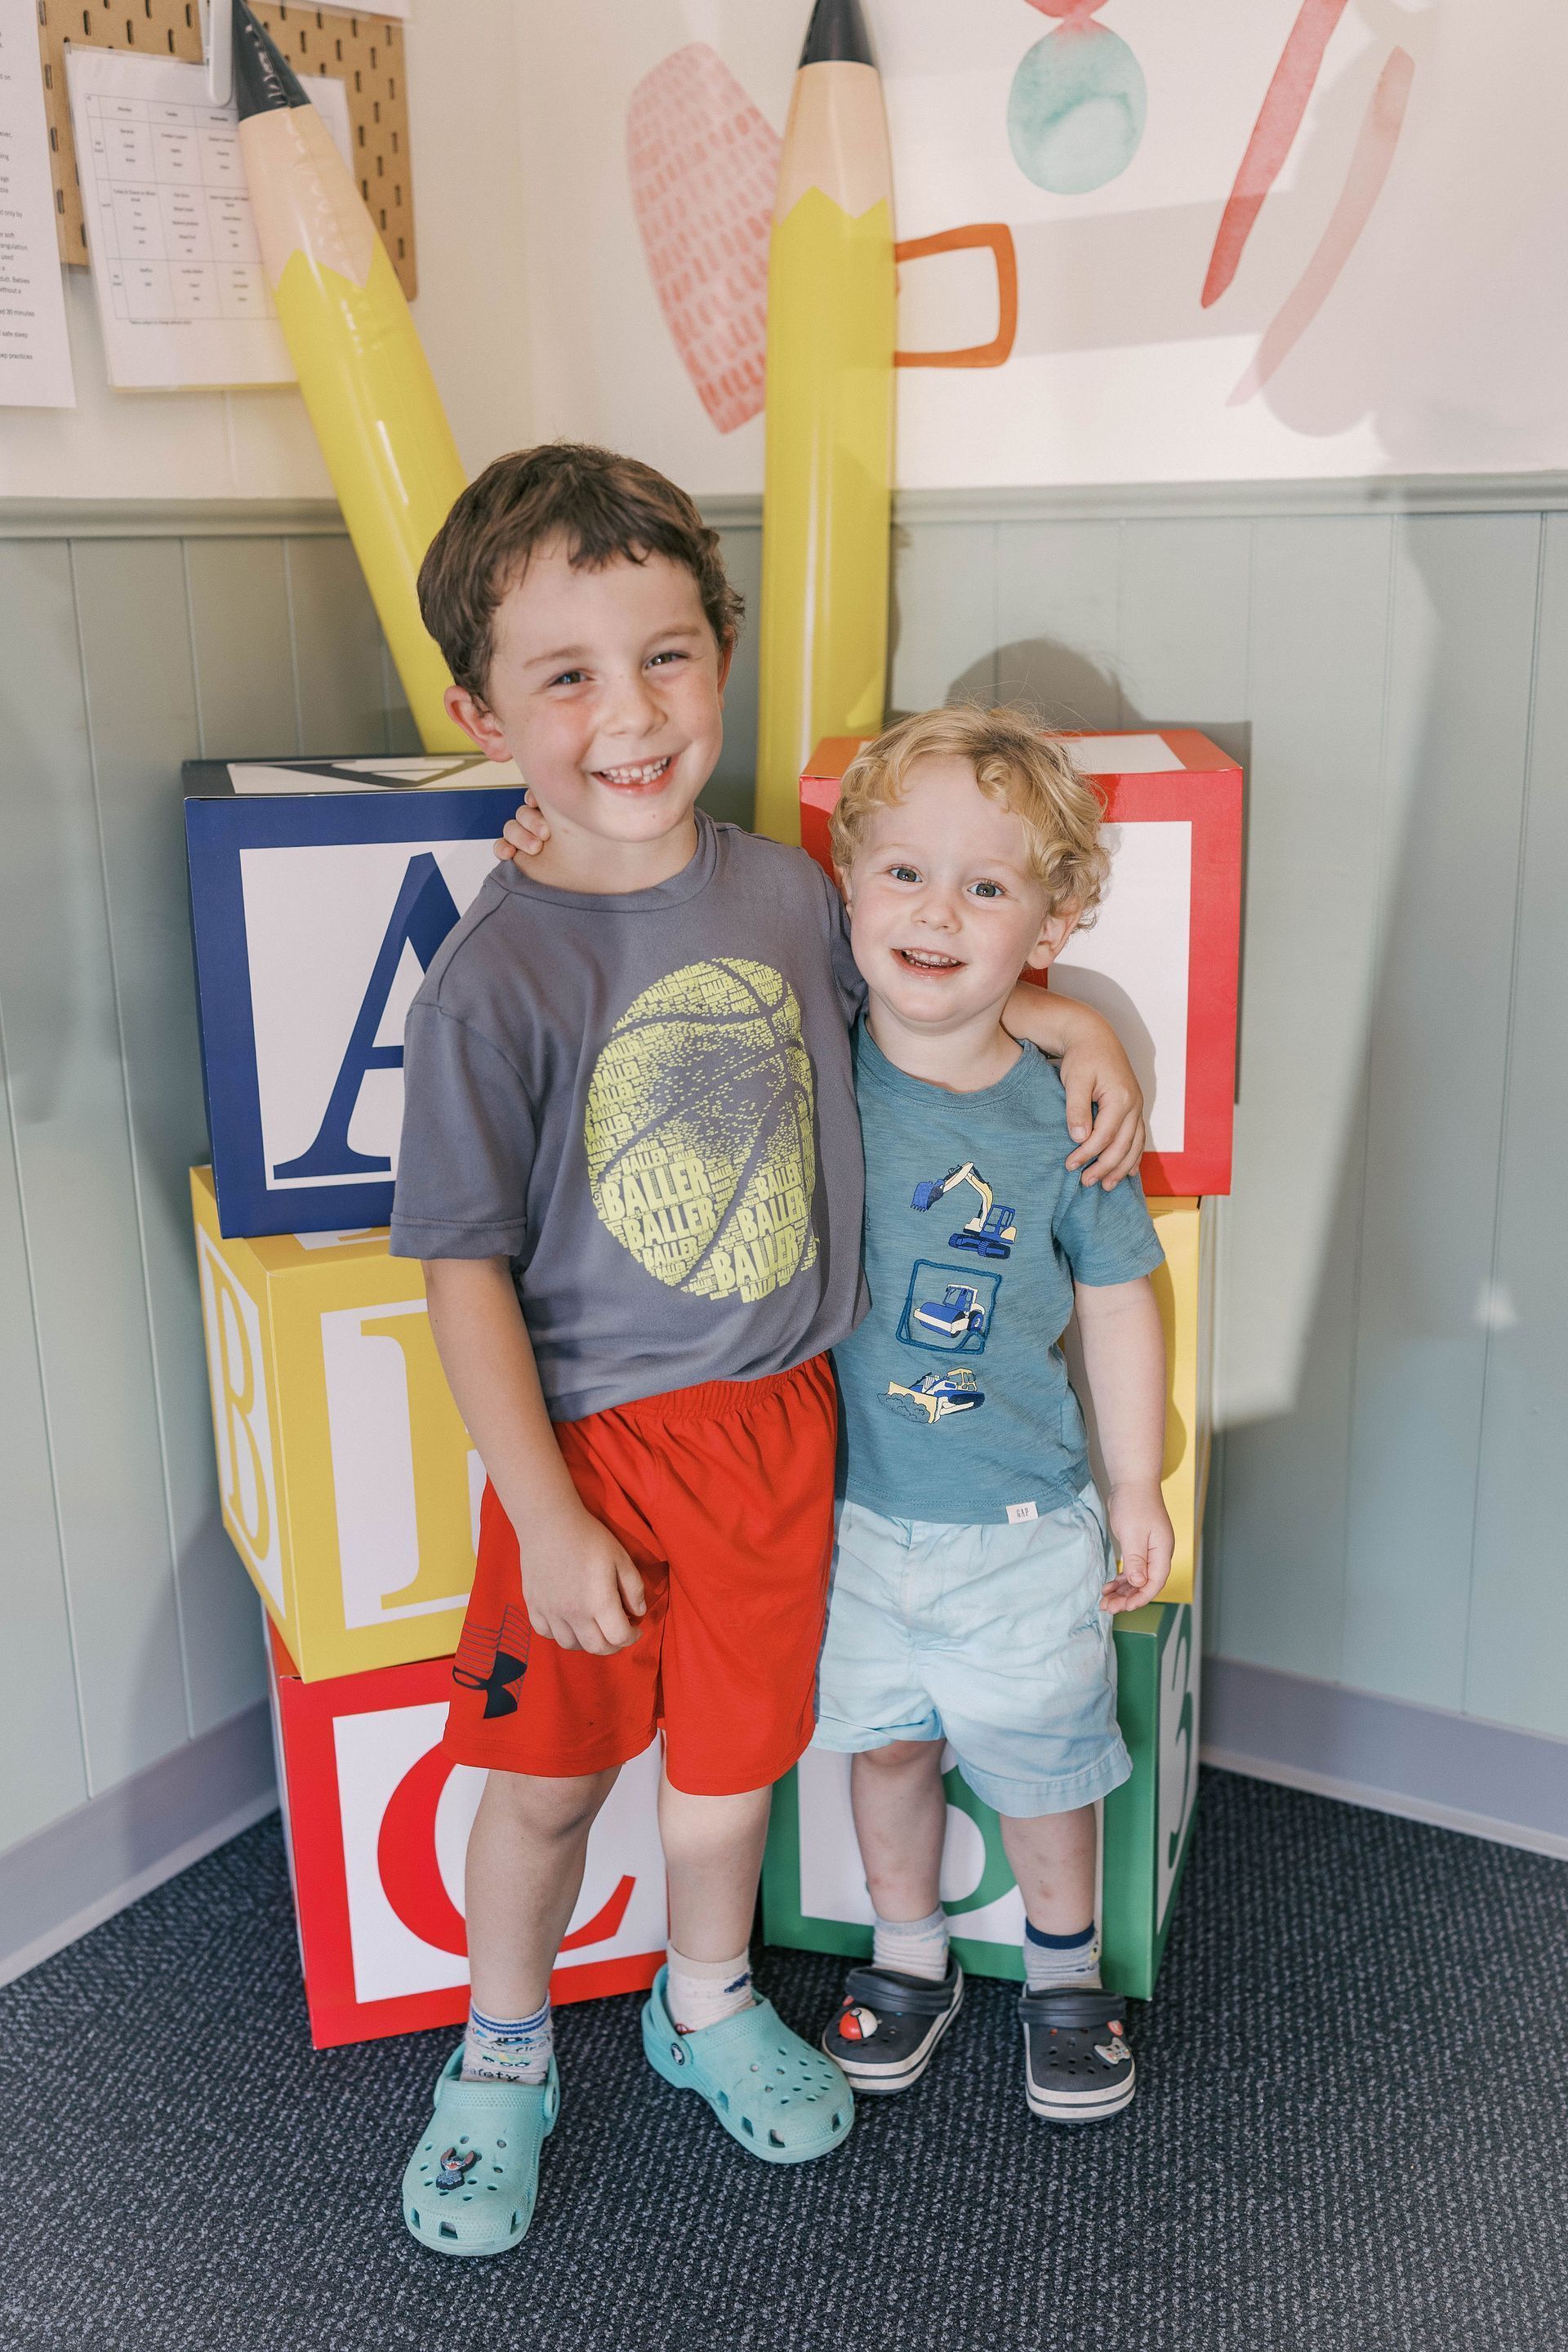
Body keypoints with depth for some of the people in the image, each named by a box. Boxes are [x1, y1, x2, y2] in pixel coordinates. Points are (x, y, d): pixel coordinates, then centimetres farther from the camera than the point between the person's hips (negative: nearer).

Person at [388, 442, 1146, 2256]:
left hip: (776, 1420, 4)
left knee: (732, 1746, 20)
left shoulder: (787, 891, -5)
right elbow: (466, 1273, -16)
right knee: (548, 1766, 13)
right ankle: (503, 2055, 40)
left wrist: (1077, 1024, 3)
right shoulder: (496, 976, -19)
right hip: (591, 1437, -4)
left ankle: (706, 2002, 48)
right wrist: (547, 1519, -15)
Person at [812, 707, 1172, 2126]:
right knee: (884, 1743, 20)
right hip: (852, 1510, 2)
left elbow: (1118, 1303, -3)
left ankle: (1065, 1974, 42)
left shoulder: (1061, 1118, -15)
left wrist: (1138, 1487, 2)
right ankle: (910, 1956, 45)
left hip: (1019, 1525, -2)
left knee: (1042, 1758, 15)